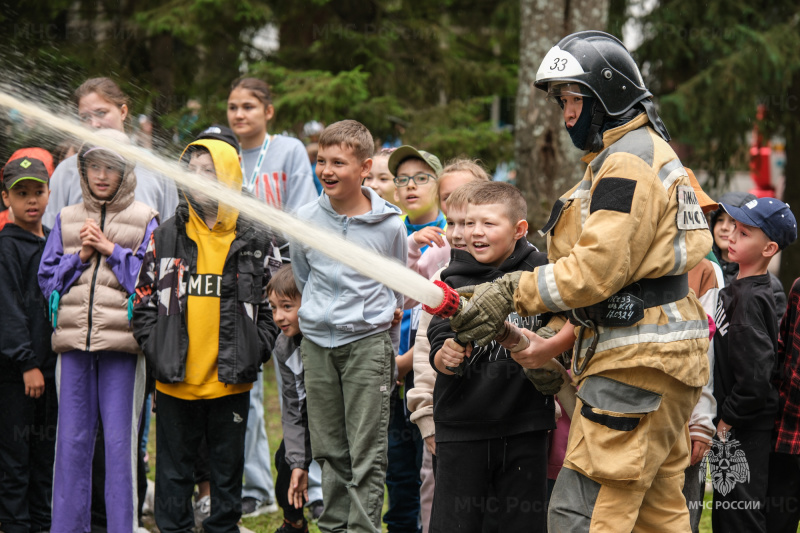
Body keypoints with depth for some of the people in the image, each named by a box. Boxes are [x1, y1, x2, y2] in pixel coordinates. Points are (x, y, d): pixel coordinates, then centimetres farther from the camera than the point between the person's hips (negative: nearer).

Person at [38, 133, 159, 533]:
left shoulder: (144, 221, 5)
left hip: (122, 343, -3)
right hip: (74, 342, 3)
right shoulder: (67, 221, 14)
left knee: (120, 440, -2)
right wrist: (82, 255, -2)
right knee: (72, 439, 5)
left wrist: (111, 250, -7)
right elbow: (47, 279, 12)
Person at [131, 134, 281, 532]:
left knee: (228, 473, 9)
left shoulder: (256, 244, 2)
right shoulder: (164, 239, 3)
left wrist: (253, 353, -5)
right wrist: (155, 351, -5)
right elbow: (143, 304, 6)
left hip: (231, 384, 0)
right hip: (175, 383, 0)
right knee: (173, 473, 7)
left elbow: (275, 306, 5)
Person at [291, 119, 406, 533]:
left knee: (367, 454, -5)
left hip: (368, 343, -3)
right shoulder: (305, 220, 0)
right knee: (329, 449, 10)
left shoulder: (389, 225, -5)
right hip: (317, 343, 3)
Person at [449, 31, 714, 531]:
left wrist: (514, 293, -14)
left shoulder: (627, 161, -13)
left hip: (639, 363, -11)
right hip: (658, 358, 11)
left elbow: (598, 268, -21)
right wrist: (559, 343, 19)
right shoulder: (649, 153, 22)